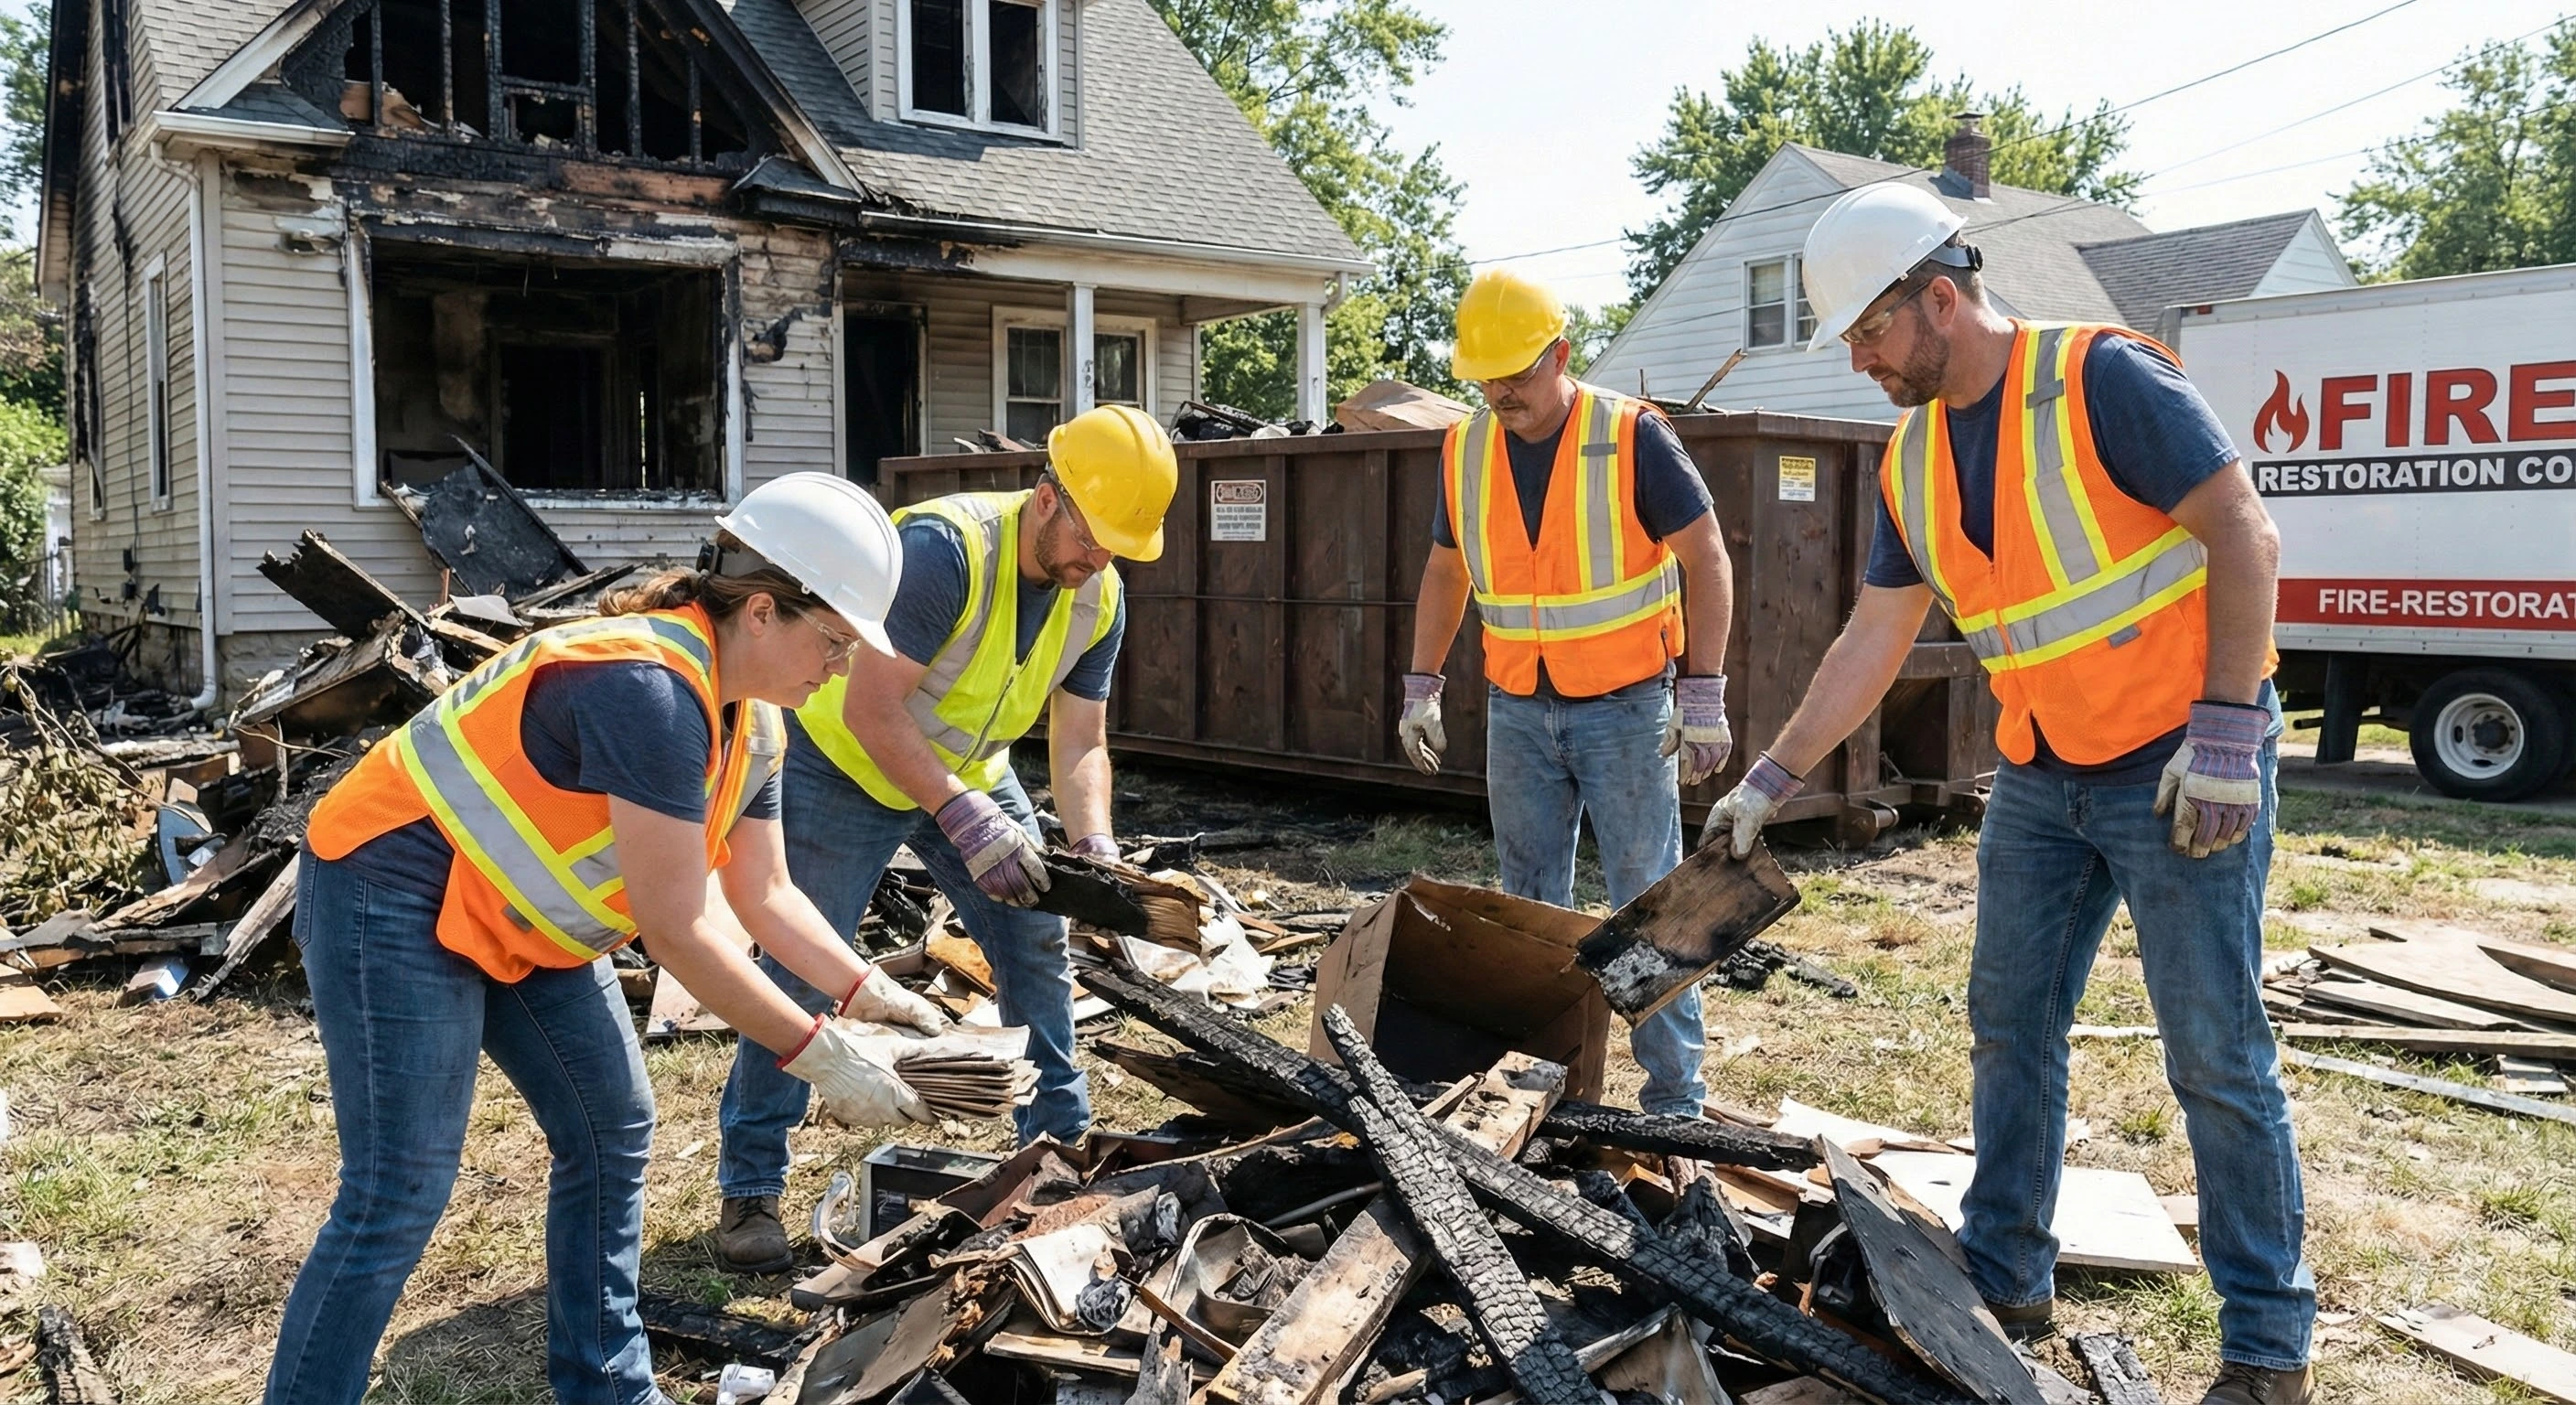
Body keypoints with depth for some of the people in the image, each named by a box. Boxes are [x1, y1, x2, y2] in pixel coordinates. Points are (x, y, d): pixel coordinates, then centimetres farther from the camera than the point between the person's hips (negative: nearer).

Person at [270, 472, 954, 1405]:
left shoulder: (752, 718, 0)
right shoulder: (651, 689, -31)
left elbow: (763, 892, 7)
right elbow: (676, 928, -29)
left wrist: (868, 991, -4)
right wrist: (819, 1057, -23)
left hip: (520, 914, 10)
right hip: (396, 895, -10)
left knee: (611, 1130, 9)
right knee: (399, 1197, -9)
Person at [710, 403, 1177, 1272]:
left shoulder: (1099, 600, -11)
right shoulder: (944, 547, -33)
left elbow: (1080, 741, -6)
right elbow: (870, 709, -34)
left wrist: (1094, 847, -23)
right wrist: (968, 821, -39)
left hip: (969, 772, 7)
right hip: (846, 762, -6)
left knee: (1038, 943, 4)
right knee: (802, 971, -6)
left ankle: (1061, 1140, 21)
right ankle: (750, 1188, 7)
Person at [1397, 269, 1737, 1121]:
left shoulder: (1632, 436, -11)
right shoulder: (1465, 450, 3)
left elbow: (1706, 560, -10)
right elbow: (1445, 573, 14)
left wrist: (1704, 694, -15)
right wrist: (1421, 688, 9)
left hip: (1626, 707, -4)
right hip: (1517, 711, 5)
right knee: (1531, 907, 11)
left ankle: (1676, 1096, 9)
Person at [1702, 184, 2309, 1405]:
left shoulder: (2103, 380, -15)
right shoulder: (1912, 460, 6)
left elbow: (2243, 536, -17)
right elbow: (1873, 639, 9)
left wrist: (2223, 728, -23)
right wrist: (1771, 779, 6)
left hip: (2181, 770, -7)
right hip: (2040, 779, 7)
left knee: (2216, 1056, -1)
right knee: (2008, 1026, 12)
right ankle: (2004, 1278, 27)